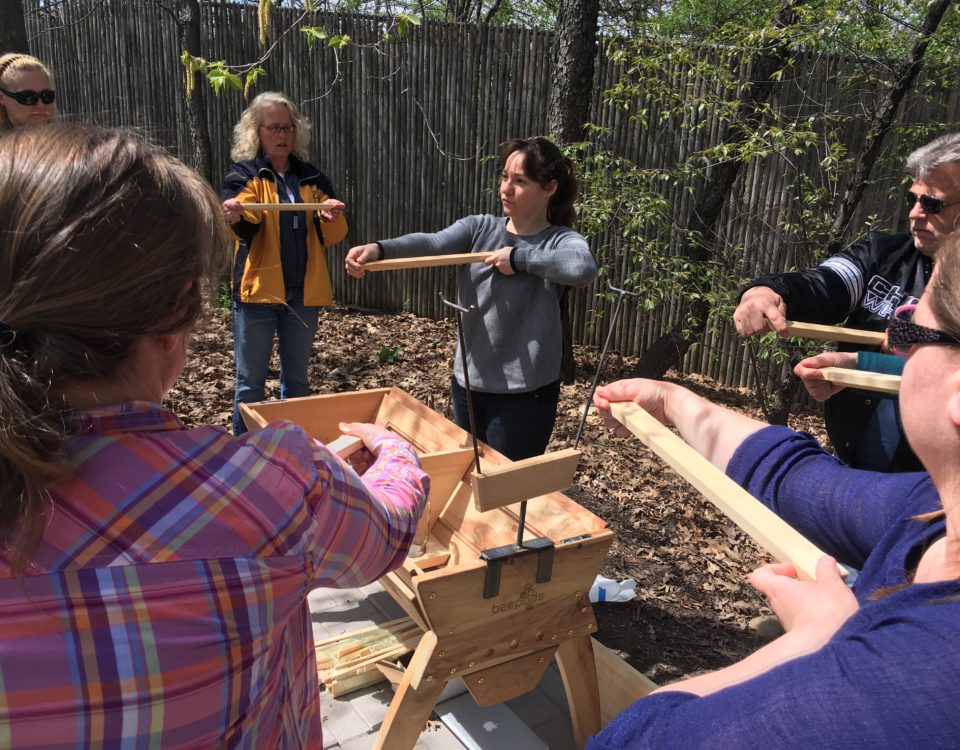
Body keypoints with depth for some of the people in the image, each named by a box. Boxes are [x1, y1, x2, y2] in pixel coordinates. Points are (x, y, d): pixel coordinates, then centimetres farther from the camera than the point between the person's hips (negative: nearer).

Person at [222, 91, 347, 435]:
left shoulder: (312, 178, 9)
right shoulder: (243, 175, -1)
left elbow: (332, 236, 5)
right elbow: (246, 228, -19)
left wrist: (332, 218, -17)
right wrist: (236, 217, -42)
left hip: (304, 292, 4)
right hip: (258, 290, -3)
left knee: (297, 380, 15)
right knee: (250, 383, 5)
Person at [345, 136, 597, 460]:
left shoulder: (560, 240, -8)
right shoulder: (478, 228, 2)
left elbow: (584, 268, -32)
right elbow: (432, 244, -16)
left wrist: (519, 257, -24)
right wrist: (379, 248, -33)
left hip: (524, 392, -4)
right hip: (467, 382, 5)